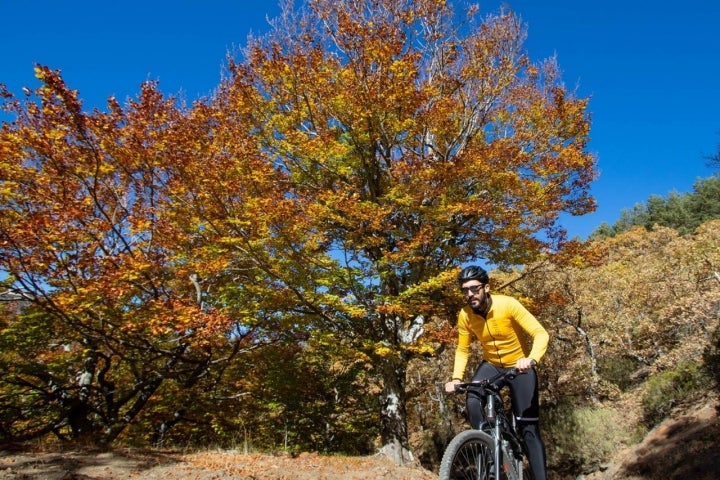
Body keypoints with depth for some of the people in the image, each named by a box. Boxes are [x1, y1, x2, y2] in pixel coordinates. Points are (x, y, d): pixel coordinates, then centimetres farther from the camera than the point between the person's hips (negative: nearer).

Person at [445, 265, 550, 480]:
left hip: (520, 367, -2)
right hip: (491, 365, 3)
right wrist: (456, 378, -19)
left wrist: (532, 359, -47)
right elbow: (462, 350, -4)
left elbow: (541, 334, -28)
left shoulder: (508, 305, -26)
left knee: (529, 429, -5)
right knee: (472, 402, -27)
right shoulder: (465, 316, -16)